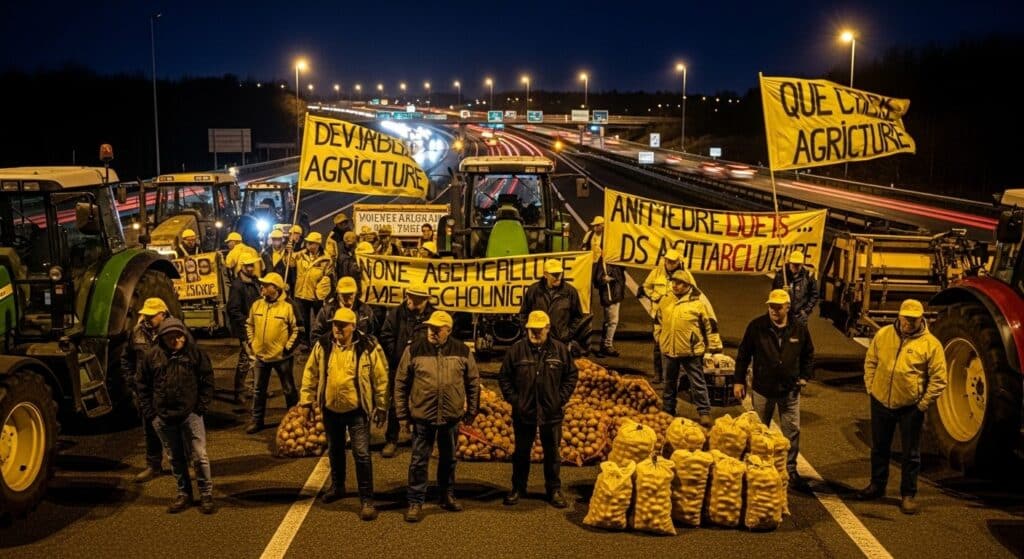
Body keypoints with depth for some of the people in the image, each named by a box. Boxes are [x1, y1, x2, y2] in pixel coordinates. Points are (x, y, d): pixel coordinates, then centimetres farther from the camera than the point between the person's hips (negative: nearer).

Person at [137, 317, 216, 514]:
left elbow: (207, 381, 1)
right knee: (176, 458, 13)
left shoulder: (195, 352, -3)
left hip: (190, 415, -2)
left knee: (199, 456, -1)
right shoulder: (152, 356, 2)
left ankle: (206, 495, 10)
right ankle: (184, 494, 25)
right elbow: (143, 386, 8)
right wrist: (150, 413, 2)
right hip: (163, 417, 2)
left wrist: (202, 407, -6)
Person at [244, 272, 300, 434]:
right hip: (261, 355, 4)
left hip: (281, 356, -4)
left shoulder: (287, 307, -14)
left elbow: (295, 330, -7)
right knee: (259, 390, 14)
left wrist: (288, 347, -11)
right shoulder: (257, 305, -2)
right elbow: (249, 325, 12)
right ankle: (257, 420, 27)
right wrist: (251, 343, 5)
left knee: (289, 390, 10)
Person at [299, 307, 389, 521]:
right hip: (330, 409, 4)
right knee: (335, 450, 20)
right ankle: (337, 486, 42)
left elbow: (381, 379, -6)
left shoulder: (368, 347, -14)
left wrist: (381, 407, -3)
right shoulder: (322, 346, -4)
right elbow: (311, 374, 5)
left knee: (361, 454, -6)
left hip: (357, 410, -4)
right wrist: (307, 402, 4)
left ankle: (366, 500, 1)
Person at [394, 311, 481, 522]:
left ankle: (447, 496, 32)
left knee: (448, 459, 16)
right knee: (419, 461, 3)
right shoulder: (414, 350, -7)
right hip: (422, 416, -2)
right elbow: (401, 383, -1)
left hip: (451, 417, 2)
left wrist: (472, 410, 8)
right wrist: (402, 413, -1)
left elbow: (473, 382, 8)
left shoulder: (462, 351, -2)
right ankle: (415, 502, 13)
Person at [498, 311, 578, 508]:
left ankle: (554, 490, 22)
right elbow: (504, 377, 2)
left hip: (552, 413, 0)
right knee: (521, 453, 12)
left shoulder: (560, 349, -2)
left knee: (552, 454, 10)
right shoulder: (517, 349, -4)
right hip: (523, 412, 0)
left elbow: (572, 375, 5)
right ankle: (518, 488, 26)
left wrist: (561, 398, -3)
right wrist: (513, 399, -5)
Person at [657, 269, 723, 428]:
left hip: (691, 350, -5)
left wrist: (715, 350, -7)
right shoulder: (665, 300, 3)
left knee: (697, 383, 1)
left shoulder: (698, 302, -11)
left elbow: (711, 326, -7)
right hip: (669, 349, 5)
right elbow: (659, 320, 20)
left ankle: (704, 413, 8)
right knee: (670, 382, 17)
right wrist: (659, 338, 22)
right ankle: (668, 411, 31)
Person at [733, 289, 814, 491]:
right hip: (762, 389, -1)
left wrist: (804, 376, 3)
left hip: (790, 390, 1)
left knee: (792, 432, 5)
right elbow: (743, 354, -3)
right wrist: (738, 381, -3)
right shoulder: (756, 327, -10)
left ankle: (791, 471, 17)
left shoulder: (799, 329, -5)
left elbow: (808, 355, 12)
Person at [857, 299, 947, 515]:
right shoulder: (883, 335, -1)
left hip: (910, 407, -3)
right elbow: (870, 362, 11)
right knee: (879, 448, 18)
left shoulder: (931, 344, -10)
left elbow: (938, 379, -7)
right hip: (881, 402, 4)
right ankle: (877, 485, 35)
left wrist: (924, 404, -10)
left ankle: (908, 494, 18)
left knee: (911, 454, 6)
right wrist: (871, 388, 4)